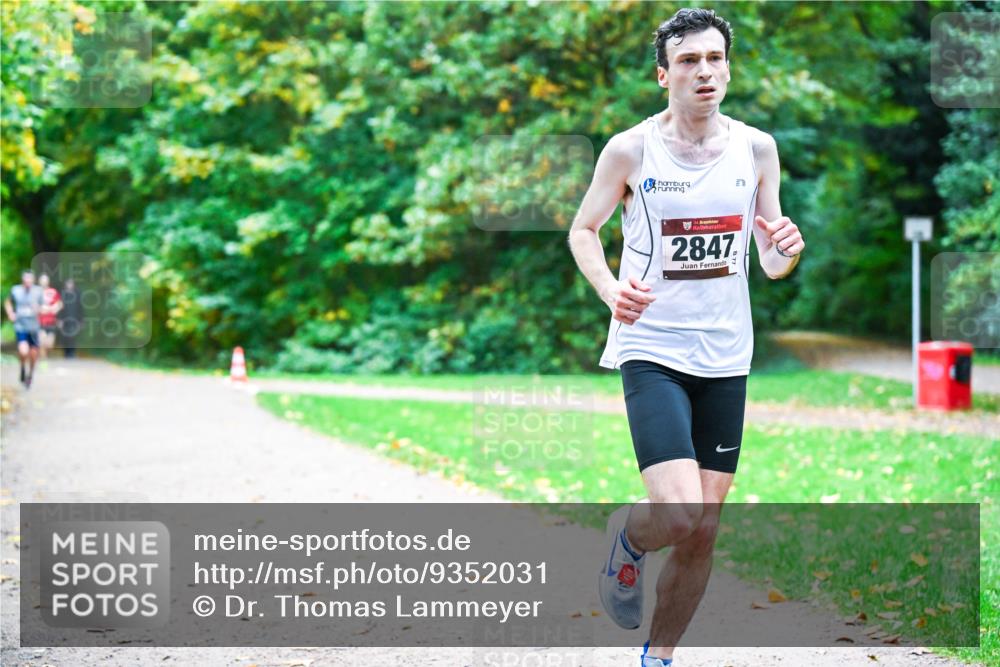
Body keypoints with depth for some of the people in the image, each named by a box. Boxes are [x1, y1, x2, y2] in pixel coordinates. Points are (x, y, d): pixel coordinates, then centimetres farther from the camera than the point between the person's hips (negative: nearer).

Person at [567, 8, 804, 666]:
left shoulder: (757, 148, 3)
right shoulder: (630, 150, -6)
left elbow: (771, 265, 10)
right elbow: (583, 230, 5)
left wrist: (785, 251, -15)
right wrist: (610, 288, -15)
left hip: (725, 357, 4)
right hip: (652, 349, -4)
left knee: (704, 532, 6)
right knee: (680, 515, -20)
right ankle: (627, 537, 17)